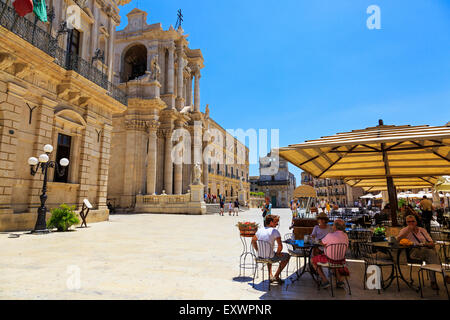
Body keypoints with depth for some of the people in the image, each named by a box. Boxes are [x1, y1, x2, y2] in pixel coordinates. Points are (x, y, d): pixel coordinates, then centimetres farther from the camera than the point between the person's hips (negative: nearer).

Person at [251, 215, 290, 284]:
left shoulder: (260, 230, 3)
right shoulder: (274, 231, -16)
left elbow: (253, 241, 15)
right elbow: (280, 245, -24)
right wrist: (277, 253, -6)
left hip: (260, 256, 6)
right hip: (270, 258, -6)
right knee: (287, 256, 19)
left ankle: (270, 276, 36)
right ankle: (276, 276, 23)